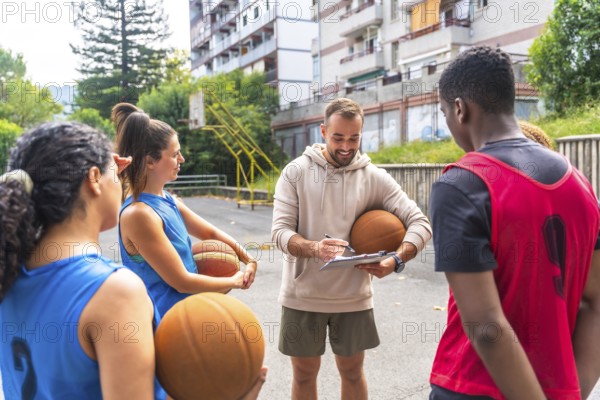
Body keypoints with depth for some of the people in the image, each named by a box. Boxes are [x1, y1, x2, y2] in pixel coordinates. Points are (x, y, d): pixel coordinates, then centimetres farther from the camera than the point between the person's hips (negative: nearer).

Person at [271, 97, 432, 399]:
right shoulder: (296, 172, -6)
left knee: (352, 372, 18)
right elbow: (280, 231, -12)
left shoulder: (375, 177, -4)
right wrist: (314, 248, -32)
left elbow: (420, 223, -5)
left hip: (353, 297, 1)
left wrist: (396, 260, -23)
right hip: (302, 296, -1)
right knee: (304, 374, 16)